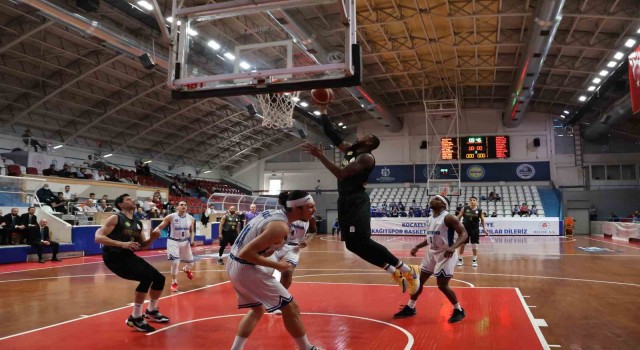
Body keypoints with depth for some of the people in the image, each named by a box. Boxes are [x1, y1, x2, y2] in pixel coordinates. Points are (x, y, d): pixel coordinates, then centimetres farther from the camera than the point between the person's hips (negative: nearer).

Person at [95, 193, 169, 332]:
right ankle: (135, 318, -12)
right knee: (147, 277, -26)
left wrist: (152, 238, -1)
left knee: (159, 278, 5)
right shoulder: (115, 218, -8)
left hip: (129, 256, 8)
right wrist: (122, 244, -29)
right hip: (115, 257, -8)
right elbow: (98, 237, -19)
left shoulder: (137, 223, 14)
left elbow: (142, 245, 21)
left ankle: (151, 311, 28)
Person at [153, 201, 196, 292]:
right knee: (175, 262, -16)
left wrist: (192, 240, -9)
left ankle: (186, 269, 51)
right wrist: (156, 230, -36)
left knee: (191, 263, 11)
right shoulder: (171, 217, -15)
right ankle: (174, 283, 7)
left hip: (185, 242, 4)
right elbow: (160, 227, -12)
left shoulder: (191, 218, -4)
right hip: (173, 241, -4)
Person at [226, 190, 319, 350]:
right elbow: (246, 253, -26)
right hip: (246, 268, -9)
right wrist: (276, 265, -18)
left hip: (234, 264, 9)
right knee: (290, 307, 3)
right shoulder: (281, 226, -21)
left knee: (257, 309, 26)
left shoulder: (273, 212, 6)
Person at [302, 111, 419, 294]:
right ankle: (395, 271, 17)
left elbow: (341, 173, -23)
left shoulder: (367, 157, -12)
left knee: (362, 242, -14)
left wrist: (320, 156, -24)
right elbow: (330, 133, 17)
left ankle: (407, 270, -4)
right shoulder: (350, 149, 14)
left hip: (357, 201, -9)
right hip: (346, 200, 9)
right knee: (353, 244, 8)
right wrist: (322, 110, 12)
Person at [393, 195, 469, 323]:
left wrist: (453, 247, -36)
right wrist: (417, 247, 16)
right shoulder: (430, 219, 8)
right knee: (418, 280, 11)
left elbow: (464, 233, -21)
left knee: (442, 285, -8)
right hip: (432, 253, 8)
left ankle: (459, 310, 14)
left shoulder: (448, 217, -17)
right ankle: (410, 308, 26)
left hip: (445, 254, -8)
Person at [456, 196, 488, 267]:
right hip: (465, 228, 0)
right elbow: (458, 217, 4)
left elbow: (482, 220, 5)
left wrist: (485, 229, -4)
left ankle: (474, 260, 16)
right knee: (462, 244, 7)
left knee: (474, 245, 2)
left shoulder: (480, 211, -2)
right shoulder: (464, 209, -3)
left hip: (475, 229, 0)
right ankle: (460, 259, 21)